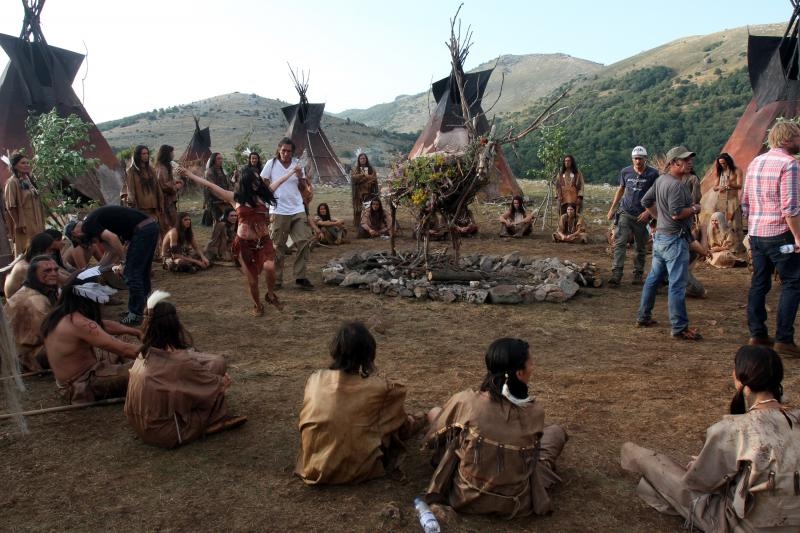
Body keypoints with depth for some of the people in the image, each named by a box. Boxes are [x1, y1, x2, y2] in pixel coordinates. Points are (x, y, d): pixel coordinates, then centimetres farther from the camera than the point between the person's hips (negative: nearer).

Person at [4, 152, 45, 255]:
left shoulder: (28, 179, 12)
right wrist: (19, 225, -18)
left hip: (36, 223, 8)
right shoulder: (12, 182, -11)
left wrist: (41, 223, 12)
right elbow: (11, 206, -15)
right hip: (24, 225, -8)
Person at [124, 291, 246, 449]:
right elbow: (214, 384, -8)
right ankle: (216, 419, 10)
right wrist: (224, 381, 12)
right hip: (166, 433, -7)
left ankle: (216, 418, 15)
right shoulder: (180, 362, -25)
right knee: (216, 363, -3)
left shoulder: (145, 355, -4)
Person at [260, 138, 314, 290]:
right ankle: (276, 279, 12)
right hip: (279, 211, -3)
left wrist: (300, 176, -6)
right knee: (278, 246, 3)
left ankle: (300, 277, 4)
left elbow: (304, 188, 10)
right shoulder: (271, 164, 0)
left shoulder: (297, 164, 8)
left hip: (298, 210, 3)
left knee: (305, 241, -3)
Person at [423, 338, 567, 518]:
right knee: (556, 432, 16)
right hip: (516, 503, 0)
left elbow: (433, 438, 1)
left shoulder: (465, 401, -19)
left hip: (465, 497, 0)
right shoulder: (536, 412, -17)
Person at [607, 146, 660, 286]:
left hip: (642, 216, -1)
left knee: (641, 248, 8)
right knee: (620, 243, -12)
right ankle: (616, 275, -17)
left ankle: (638, 275, 20)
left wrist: (648, 212, -14)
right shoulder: (625, 172, 4)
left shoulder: (653, 174, -5)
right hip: (625, 213, 1)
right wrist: (612, 208, 15)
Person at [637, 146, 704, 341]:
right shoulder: (676, 185, -19)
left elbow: (645, 202, 19)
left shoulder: (661, 180, 9)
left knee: (653, 278, 17)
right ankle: (680, 328, 0)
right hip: (675, 239, -10)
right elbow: (677, 214, -26)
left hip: (660, 236, 10)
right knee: (677, 285, -5)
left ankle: (643, 317, 26)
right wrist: (694, 209, -9)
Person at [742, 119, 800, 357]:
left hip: (755, 233, 8)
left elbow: (745, 203, 15)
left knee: (759, 283, 12)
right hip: (779, 234, -8)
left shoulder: (755, 162, 12)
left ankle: (757, 334, 18)